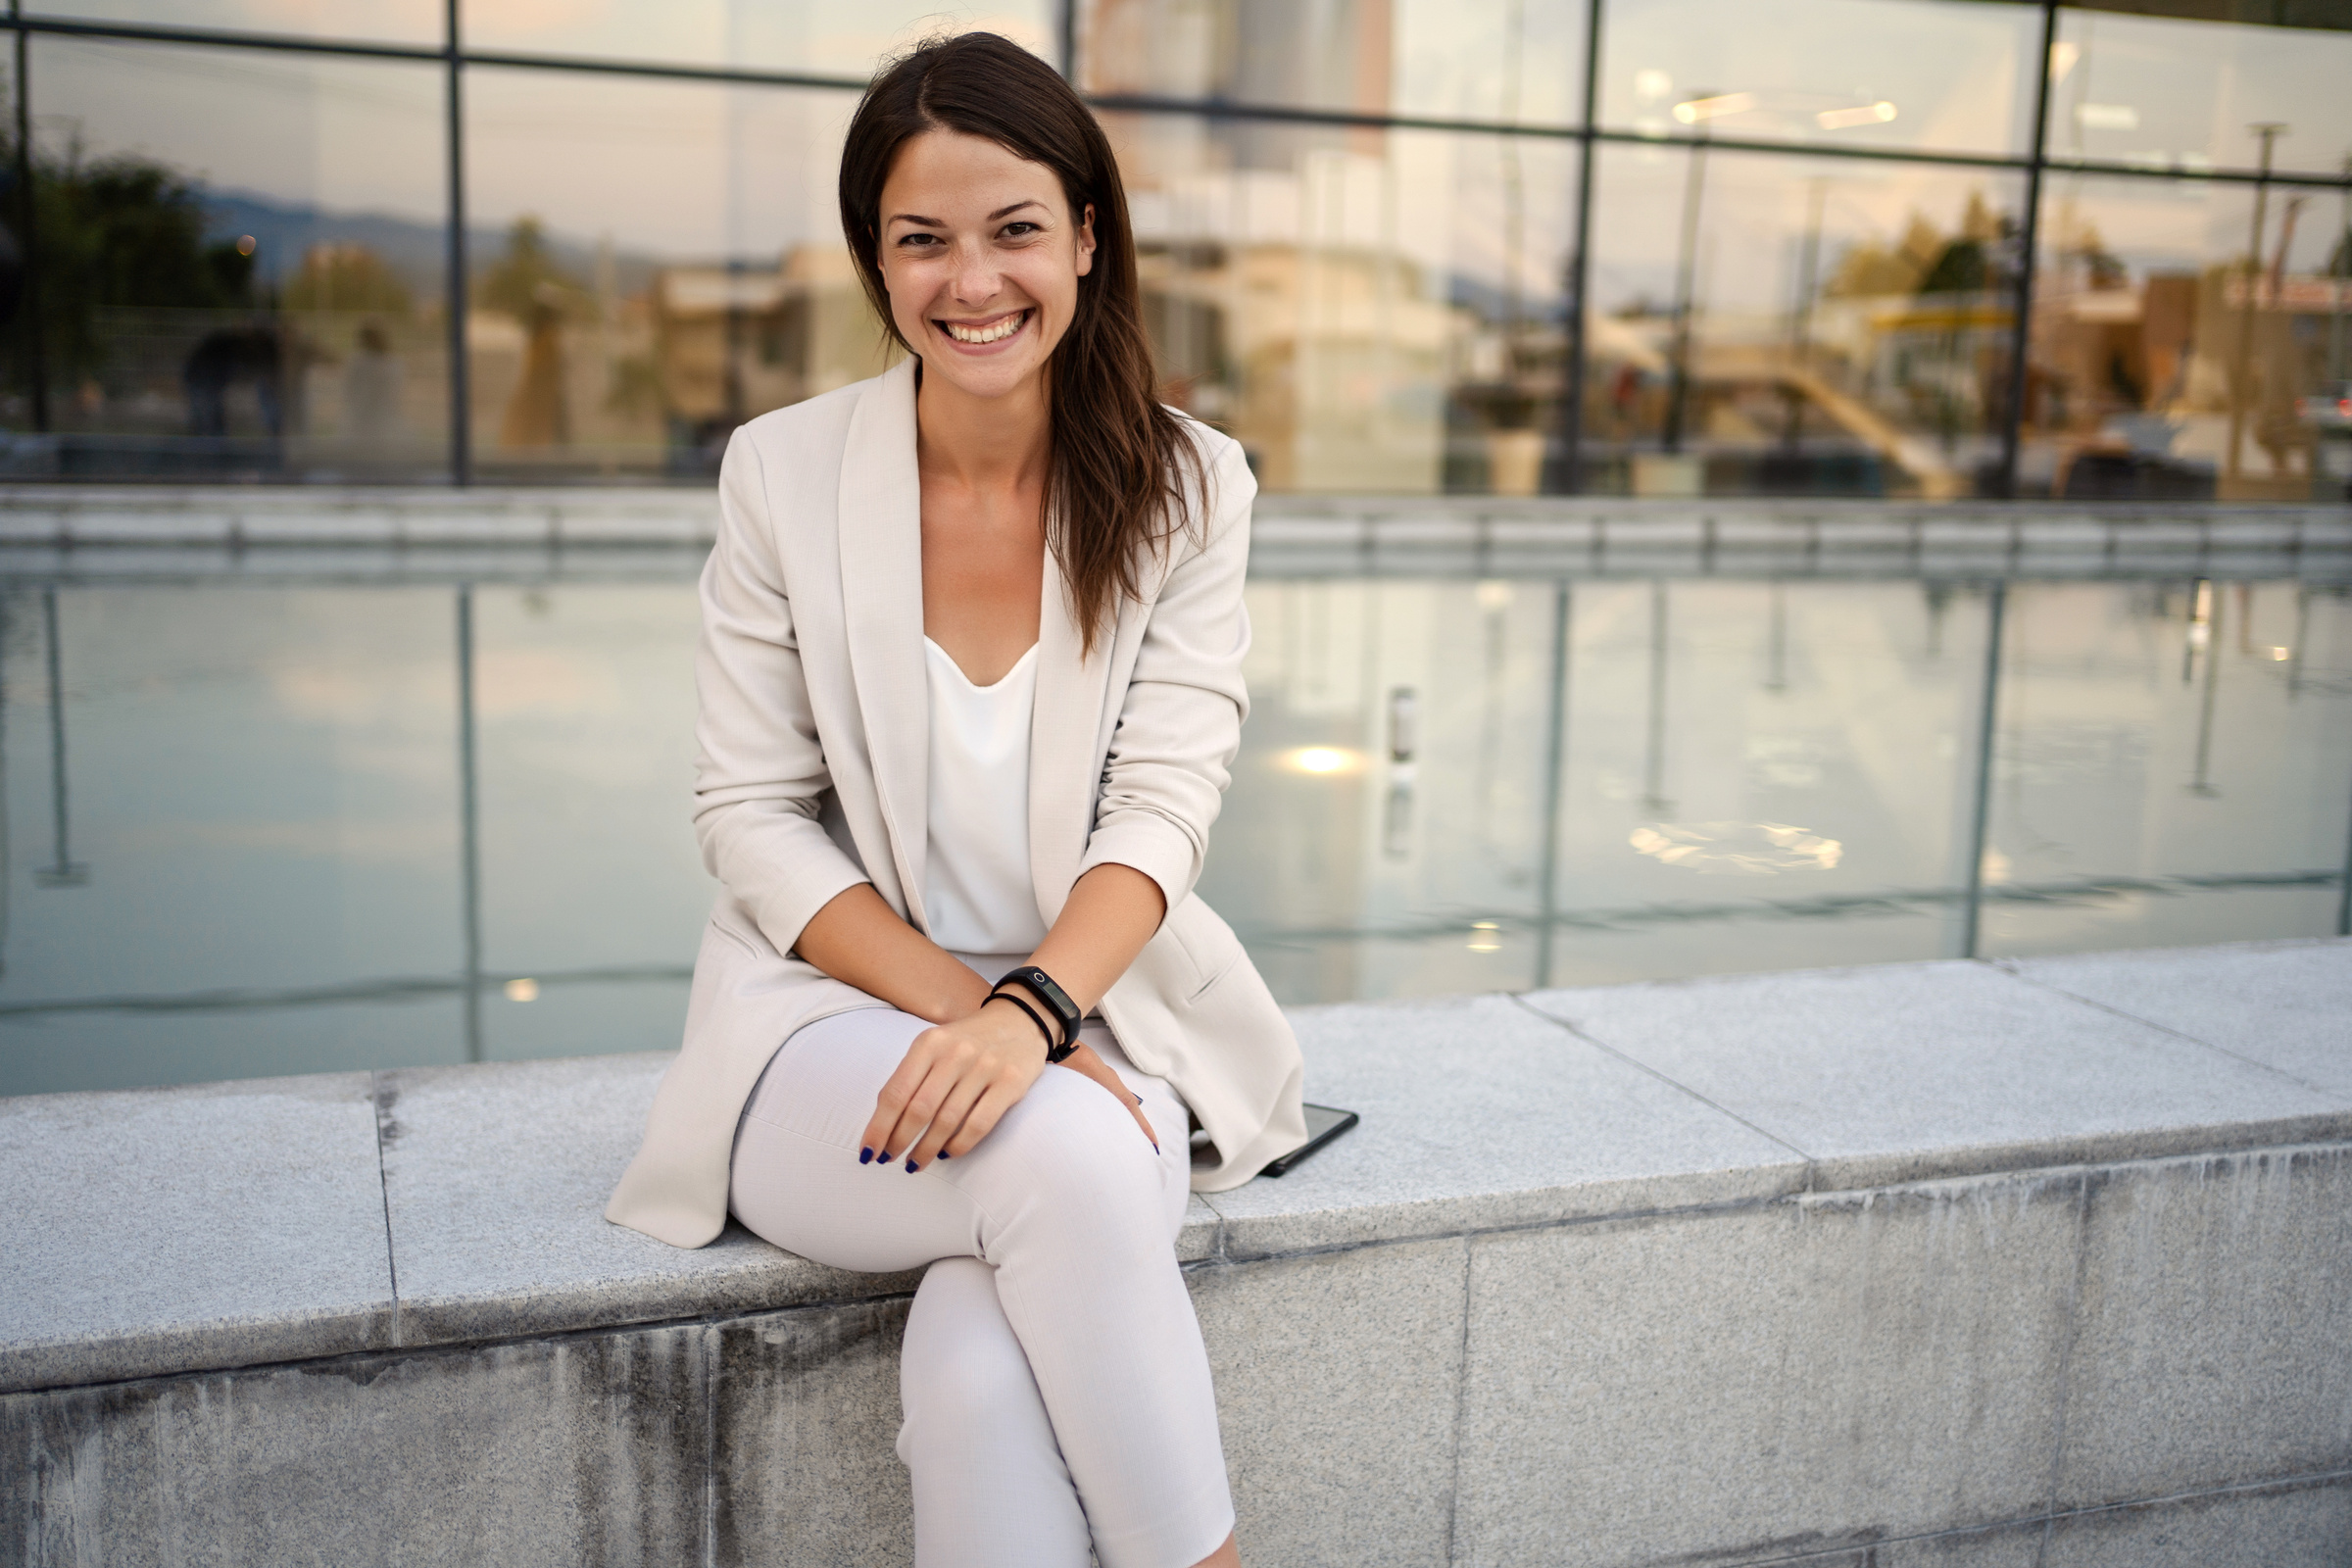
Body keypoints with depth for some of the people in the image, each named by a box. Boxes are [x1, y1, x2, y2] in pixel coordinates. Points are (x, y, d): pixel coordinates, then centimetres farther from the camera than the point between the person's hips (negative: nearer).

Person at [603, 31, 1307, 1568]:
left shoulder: (1187, 489, -1)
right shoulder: (782, 473, -2)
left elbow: (1161, 812, -8)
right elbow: (753, 821, -2)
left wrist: (1030, 1010, -27)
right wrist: (960, 1004, -17)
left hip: (1102, 1022, 1)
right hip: (837, 1021, 0)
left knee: (984, 1367, -30)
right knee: (1061, 1154, -33)